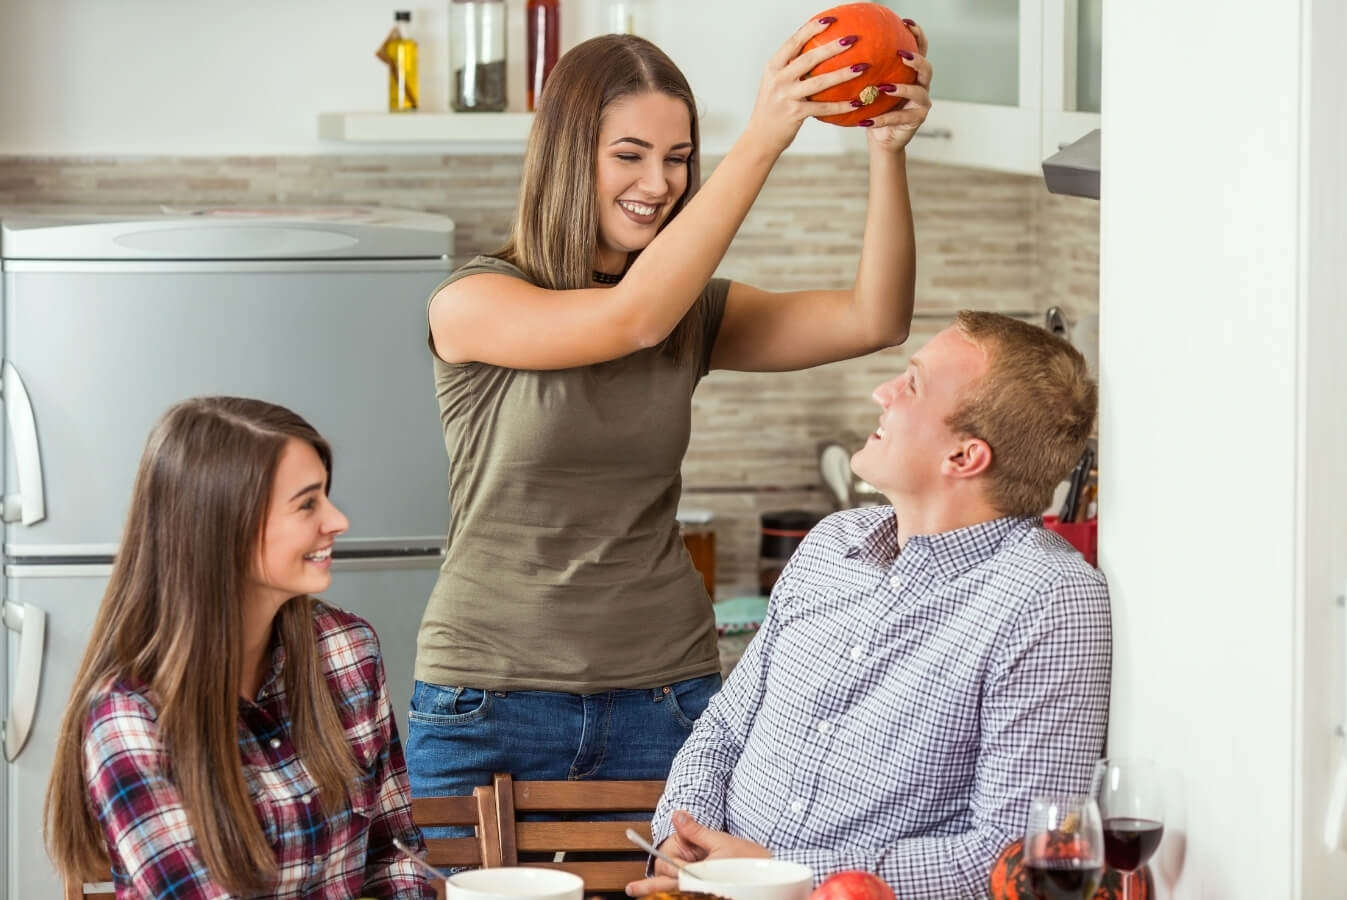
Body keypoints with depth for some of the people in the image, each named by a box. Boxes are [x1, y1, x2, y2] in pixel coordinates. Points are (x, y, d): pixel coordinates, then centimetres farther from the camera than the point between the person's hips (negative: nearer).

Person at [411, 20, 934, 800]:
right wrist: (762, 140, -25)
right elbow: (636, 317, -22)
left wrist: (889, 150, -21)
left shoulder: (695, 314, 7)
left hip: (663, 699, 3)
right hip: (492, 701, -3)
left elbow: (873, 321, -7)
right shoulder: (471, 305, -6)